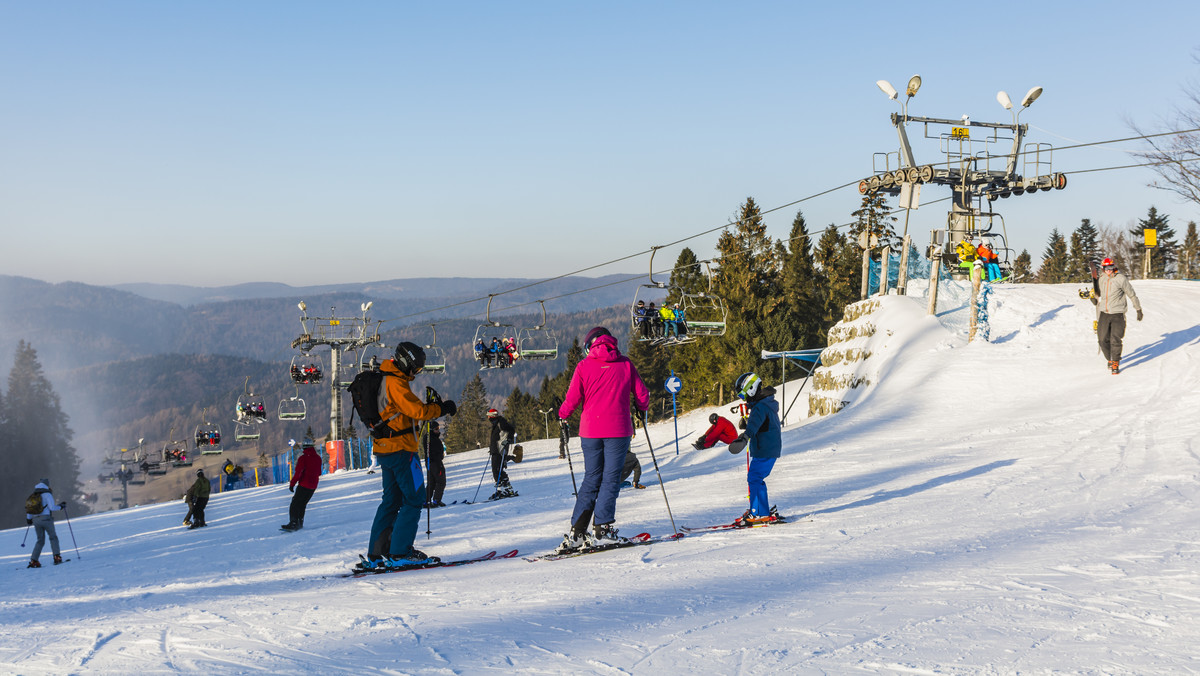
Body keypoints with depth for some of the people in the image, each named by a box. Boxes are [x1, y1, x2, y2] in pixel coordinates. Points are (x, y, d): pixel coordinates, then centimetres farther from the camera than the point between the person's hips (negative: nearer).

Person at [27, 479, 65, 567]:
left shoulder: (33, 496, 14)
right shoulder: (47, 494, -5)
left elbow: (29, 508, 17)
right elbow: (52, 507, -12)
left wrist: (28, 519, 30)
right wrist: (61, 506, 5)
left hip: (36, 520, 5)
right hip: (46, 518, -5)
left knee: (40, 540, 13)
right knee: (53, 537, 8)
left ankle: (33, 561, 4)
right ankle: (56, 556, -5)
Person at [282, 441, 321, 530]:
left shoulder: (303, 458, -13)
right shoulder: (318, 458, 6)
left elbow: (298, 473, -17)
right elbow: (319, 473, 16)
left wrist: (292, 484, -10)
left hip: (304, 485, -6)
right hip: (313, 486, 6)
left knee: (295, 504, -2)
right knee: (302, 504, 18)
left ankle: (293, 523, -14)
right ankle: (300, 524, 18)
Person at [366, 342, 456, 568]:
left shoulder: (386, 380, 17)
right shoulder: (395, 383, -15)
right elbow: (416, 410, -19)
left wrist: (431, 407, 11)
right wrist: (442, 409, -7)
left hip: (384, 449, 10)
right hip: (400, 448, -10)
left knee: (392, 499, 14)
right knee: (414, 498, -5)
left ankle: (376, 553, 13)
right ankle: (400, 552, -7)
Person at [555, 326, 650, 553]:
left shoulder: (584, 366, 2)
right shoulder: (625, 364, 4)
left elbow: (572, 400, -1)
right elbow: (642, 395, 7)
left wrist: (562, 415, 18)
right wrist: (641, 411, 28)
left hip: (590, 430, 1)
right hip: (618, 430, -1)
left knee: (591, 479, 10)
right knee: (611, 479, 1)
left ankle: (576, 532, 5)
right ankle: (601, 530, -8)